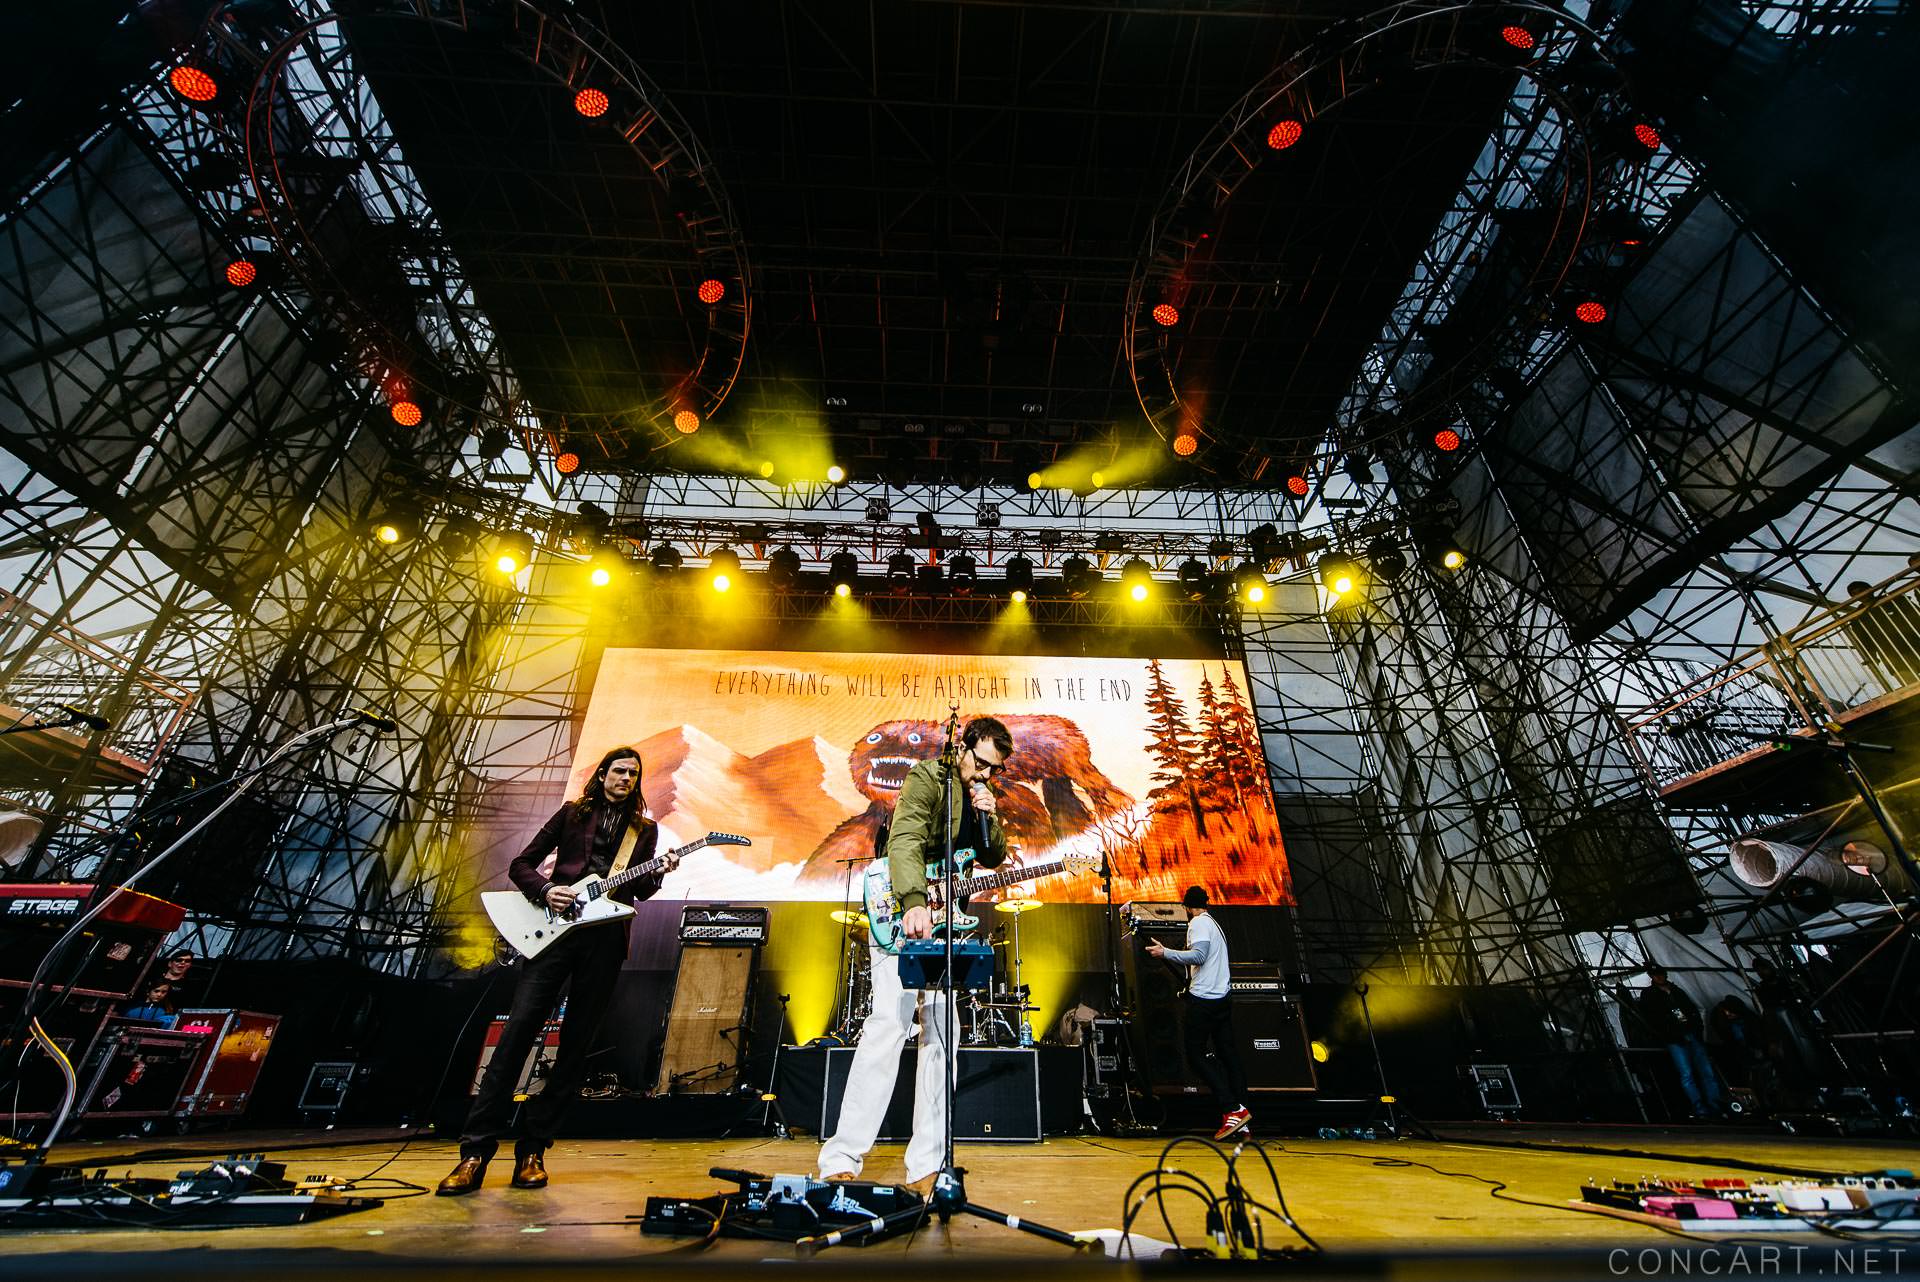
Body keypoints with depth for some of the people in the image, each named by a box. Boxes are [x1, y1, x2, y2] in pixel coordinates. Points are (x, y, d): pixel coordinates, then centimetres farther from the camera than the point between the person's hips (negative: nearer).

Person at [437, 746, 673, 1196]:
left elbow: (641, 891, 9)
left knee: (575, 1045, 3)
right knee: (517, 1031, -8)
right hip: (555, 929, -1)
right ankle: (475, 1152, 2)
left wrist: (658, 873, -13)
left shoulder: (645, 830, 14)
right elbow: (520, 865, 11)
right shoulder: (572, 813, 11)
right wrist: (545, 890, -8)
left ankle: (532, 1150, 14)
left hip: (606, 937, 1)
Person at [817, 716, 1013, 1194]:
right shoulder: (926, 777, -11)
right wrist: (913, 902, -39)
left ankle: (925, 1164, 14)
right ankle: (841, 1159, -7)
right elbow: (904, 840, -25)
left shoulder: (980, 795, 11)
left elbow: (994, 859, 12)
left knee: (940, 1033, 5)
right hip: (903, 914, -7)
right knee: (889, 1022, -16)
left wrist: (989, 819, -7)